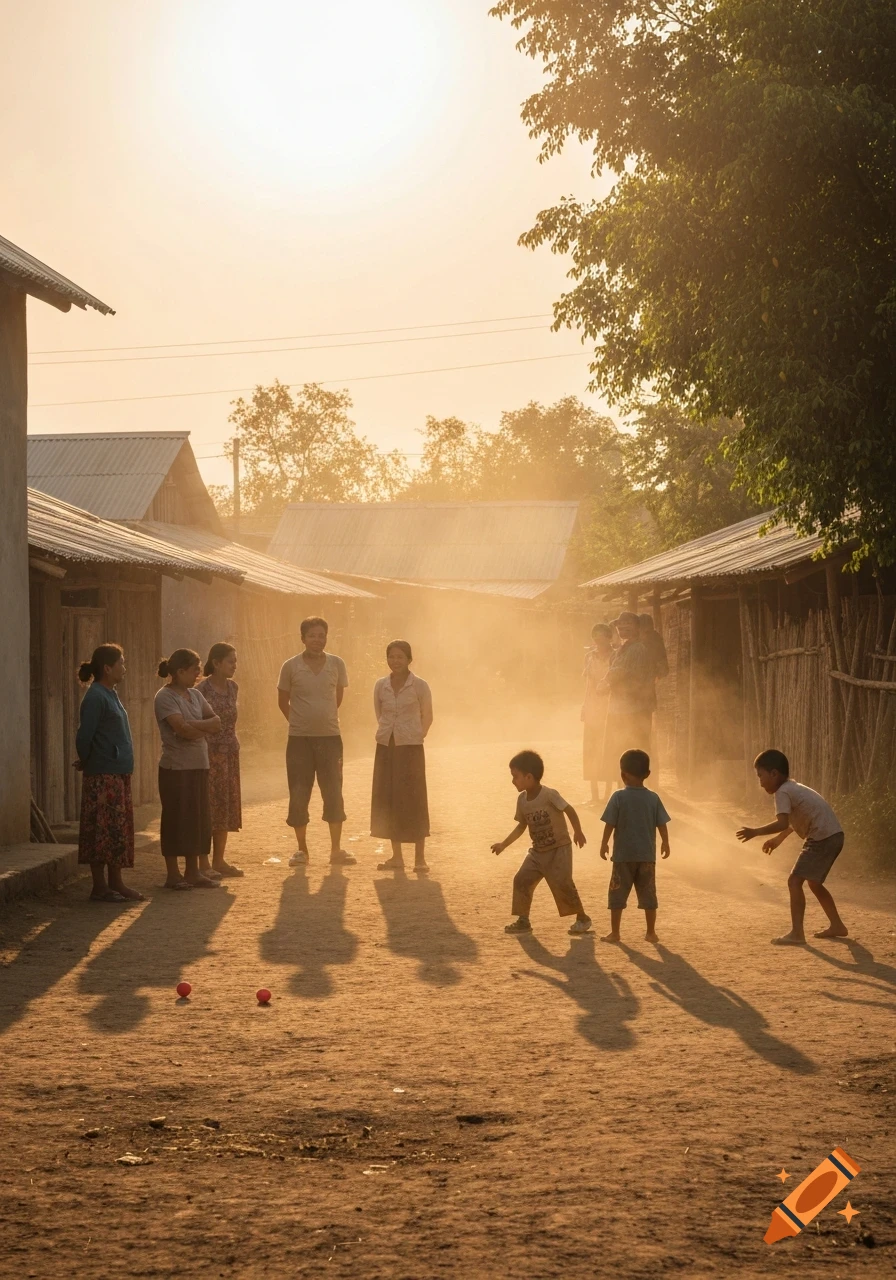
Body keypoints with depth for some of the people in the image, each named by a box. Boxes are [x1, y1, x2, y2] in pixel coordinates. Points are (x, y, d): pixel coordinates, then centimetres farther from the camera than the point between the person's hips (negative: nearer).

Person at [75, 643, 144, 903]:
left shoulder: (110, 695, 15)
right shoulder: (95, 697, -15)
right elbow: (84, 736, -17)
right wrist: (85, 763, -3)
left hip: (119, 774, 9)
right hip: (103, 775, -9)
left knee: (119, 830, 11)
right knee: (103, 830, -5)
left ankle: (115, 883, 16)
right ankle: (99, 887, 0)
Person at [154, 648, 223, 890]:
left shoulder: (195, 695, 13)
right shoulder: (165, 697, -11)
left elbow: (216, 723, 6)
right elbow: (182, 728, -21)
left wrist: (193, 726, -11)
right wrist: (204, 728, -4)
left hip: (198, 766, 8)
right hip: (176, 768, -8)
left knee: (198, 819, 10)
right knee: (176, 820, -2)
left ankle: (192, 872, 18)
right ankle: (173, 875, 4)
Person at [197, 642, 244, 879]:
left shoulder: (233, 687, 8)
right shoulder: (202, 689, -12)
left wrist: (233, 747, 13)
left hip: (230, 753, 7)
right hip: (209, 753, -7)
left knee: (226, 806, 10)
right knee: (208, 807, -3)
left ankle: (219, 860, 18)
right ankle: (203, 863, 2)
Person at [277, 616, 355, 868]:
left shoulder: (337, 664, 0)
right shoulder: (291, 666, -5)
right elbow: (282, 701, 8)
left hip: (330, 737, 1)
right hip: (299, 739, -1)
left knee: (334, 794, 2)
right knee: (298, 795, 1)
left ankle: (336, 850, 11)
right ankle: (301, 850, 13)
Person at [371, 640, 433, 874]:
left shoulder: (419, 686, -5)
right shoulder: (380, 686, 4)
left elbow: (427, 716, 6)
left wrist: (414, 738, 5)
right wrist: (389, 732, 12)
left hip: (411, 747, -4)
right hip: (386, 747, 4)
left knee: (414, 800, -4)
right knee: (388, 801, 4)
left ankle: (420, 858, 1)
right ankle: (397, 857, 13)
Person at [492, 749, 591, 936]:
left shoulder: (549, 795, -21)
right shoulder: (522, 800, -1)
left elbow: (569, 810, -11)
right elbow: (521, 826, 10)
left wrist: (578, 832, -9)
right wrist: (503, 845, 7)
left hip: (559, 848, -6)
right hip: (538, 851, 6)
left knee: (563, 883, -10)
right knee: (521, 880, -4)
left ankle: (582, 918, 9)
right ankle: (523, 921, 5)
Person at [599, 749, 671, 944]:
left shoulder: (618, 797, -10)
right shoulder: (653, 798, -2)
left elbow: (610, 824, -9)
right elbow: (662, 824, 3)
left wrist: (604, 843, 4)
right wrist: (665, 843, 18)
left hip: (623, 855, -2)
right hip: (647, 855, 3)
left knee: (618, 895, 6)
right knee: (648, 895, 11)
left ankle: (614, 932, 7)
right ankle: (651, 932, 14)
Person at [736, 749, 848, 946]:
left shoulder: (782, 792, -12)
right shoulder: (794, 788, 19)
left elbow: (782, 823, -27)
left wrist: (755, 832, -22)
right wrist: (778, 838, 34)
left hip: (822, 838, -10)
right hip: (834, 836, 10)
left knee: (795, 880, -12)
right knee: (814, 882, 24)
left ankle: (797, 933, -19)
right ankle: (837, 926, 32)